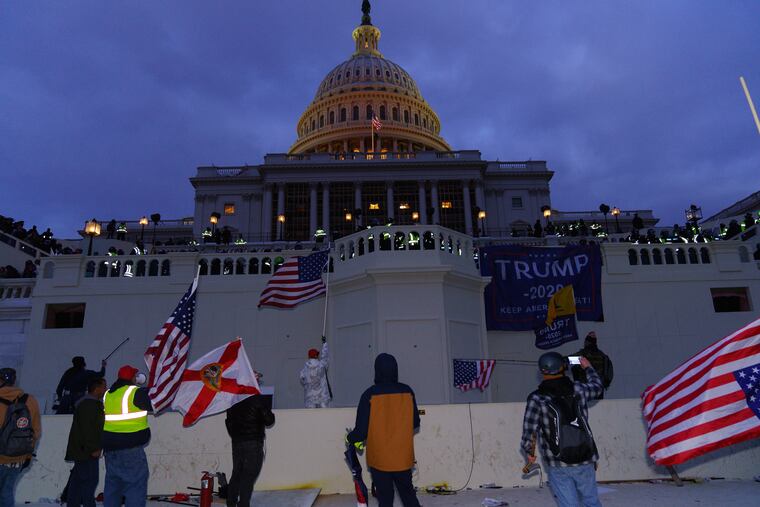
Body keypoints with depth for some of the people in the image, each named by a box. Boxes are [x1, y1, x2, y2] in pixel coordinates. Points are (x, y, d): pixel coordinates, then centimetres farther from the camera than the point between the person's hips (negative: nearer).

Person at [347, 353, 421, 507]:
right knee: (408, 492, 19)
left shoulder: (370, 395, -17)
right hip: (403, 457, 3)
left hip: (380, 458, -3)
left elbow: (361, 431, -13)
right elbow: (415, 423, 4)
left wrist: (350, 438, 8)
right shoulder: (407, 391, -7)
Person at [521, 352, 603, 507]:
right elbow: (597, 386, 18)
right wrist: (588, 367, 36)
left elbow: (528, 432, -11)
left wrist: (529, 451, 7)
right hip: (585, 461, 3)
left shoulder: (537, 399, -12)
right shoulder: (578, 389, -4)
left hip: (558, 466, -3)